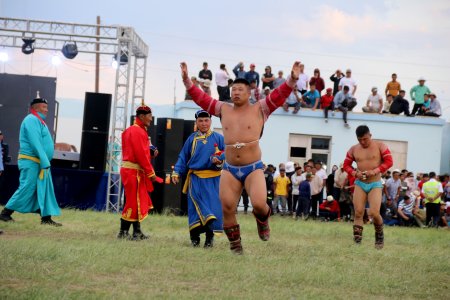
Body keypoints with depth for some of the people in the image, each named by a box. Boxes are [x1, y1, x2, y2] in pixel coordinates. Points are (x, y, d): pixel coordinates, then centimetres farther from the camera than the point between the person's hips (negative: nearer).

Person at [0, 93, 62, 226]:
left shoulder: (39, 121, 20)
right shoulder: (32, 120, -12)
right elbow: (35, 143, -21)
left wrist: (45, 162, 16)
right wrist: (45, 163, -23)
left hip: (40, 163, 10)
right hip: (31, 162, -10)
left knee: (45, 189, 5)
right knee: (26, 189, -9)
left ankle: (46, 218, 3)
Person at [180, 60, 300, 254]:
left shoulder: (260, 109, 3)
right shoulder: (223, 110, 12)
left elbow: (279, 95, -6)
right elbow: (201, 98, 14)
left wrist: (292, 80, -20)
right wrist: (187, 81, 5)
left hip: (254, 169, -3)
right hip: (229, 170, 3)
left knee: (259, 204, -22)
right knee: (227, 209, -3)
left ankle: (262, 220, 15)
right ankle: (235, 245, 15)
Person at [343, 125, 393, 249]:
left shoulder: (380, 146, -4)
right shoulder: (353, 149, 4)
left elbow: (389, 161, -8)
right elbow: (346, 165, 11)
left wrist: (375, 171, -20)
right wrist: (355, 173, -10)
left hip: (375, 184, -3)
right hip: (360, 184, 3)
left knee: (374, 213, -14)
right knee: (358, 213, -4)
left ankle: (379, 235, 14)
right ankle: (357, 241, 0)